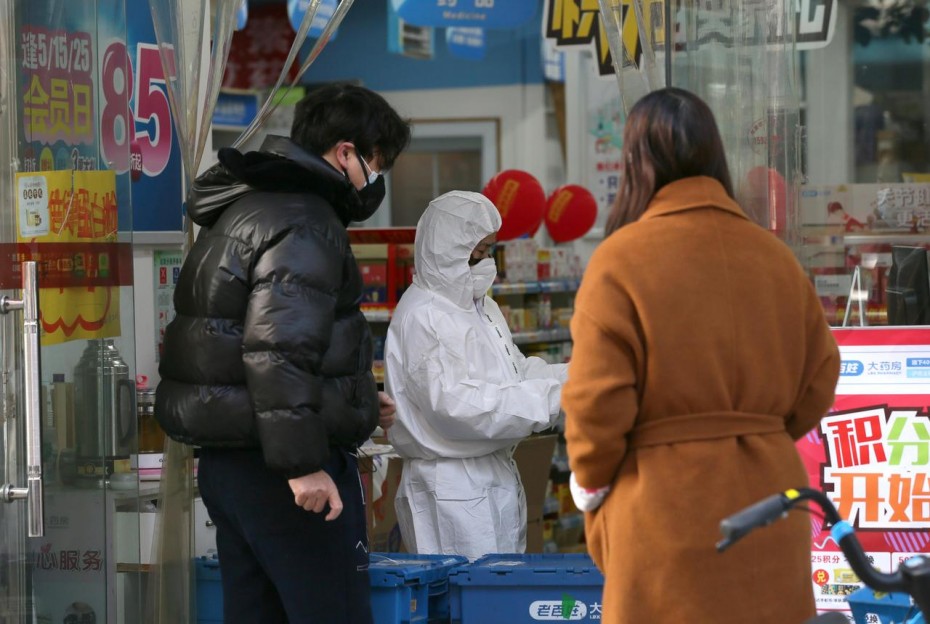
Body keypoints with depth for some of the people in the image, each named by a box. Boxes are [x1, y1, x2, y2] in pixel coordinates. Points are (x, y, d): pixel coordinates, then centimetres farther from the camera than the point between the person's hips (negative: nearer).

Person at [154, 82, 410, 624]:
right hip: (280, 468, -10)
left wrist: (359, 404, 27)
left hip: (225, 458, 10)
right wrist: (302, 463, -25)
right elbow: (278, 349, -25)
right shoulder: (304, 223, -14)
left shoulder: (245, 207, 19)